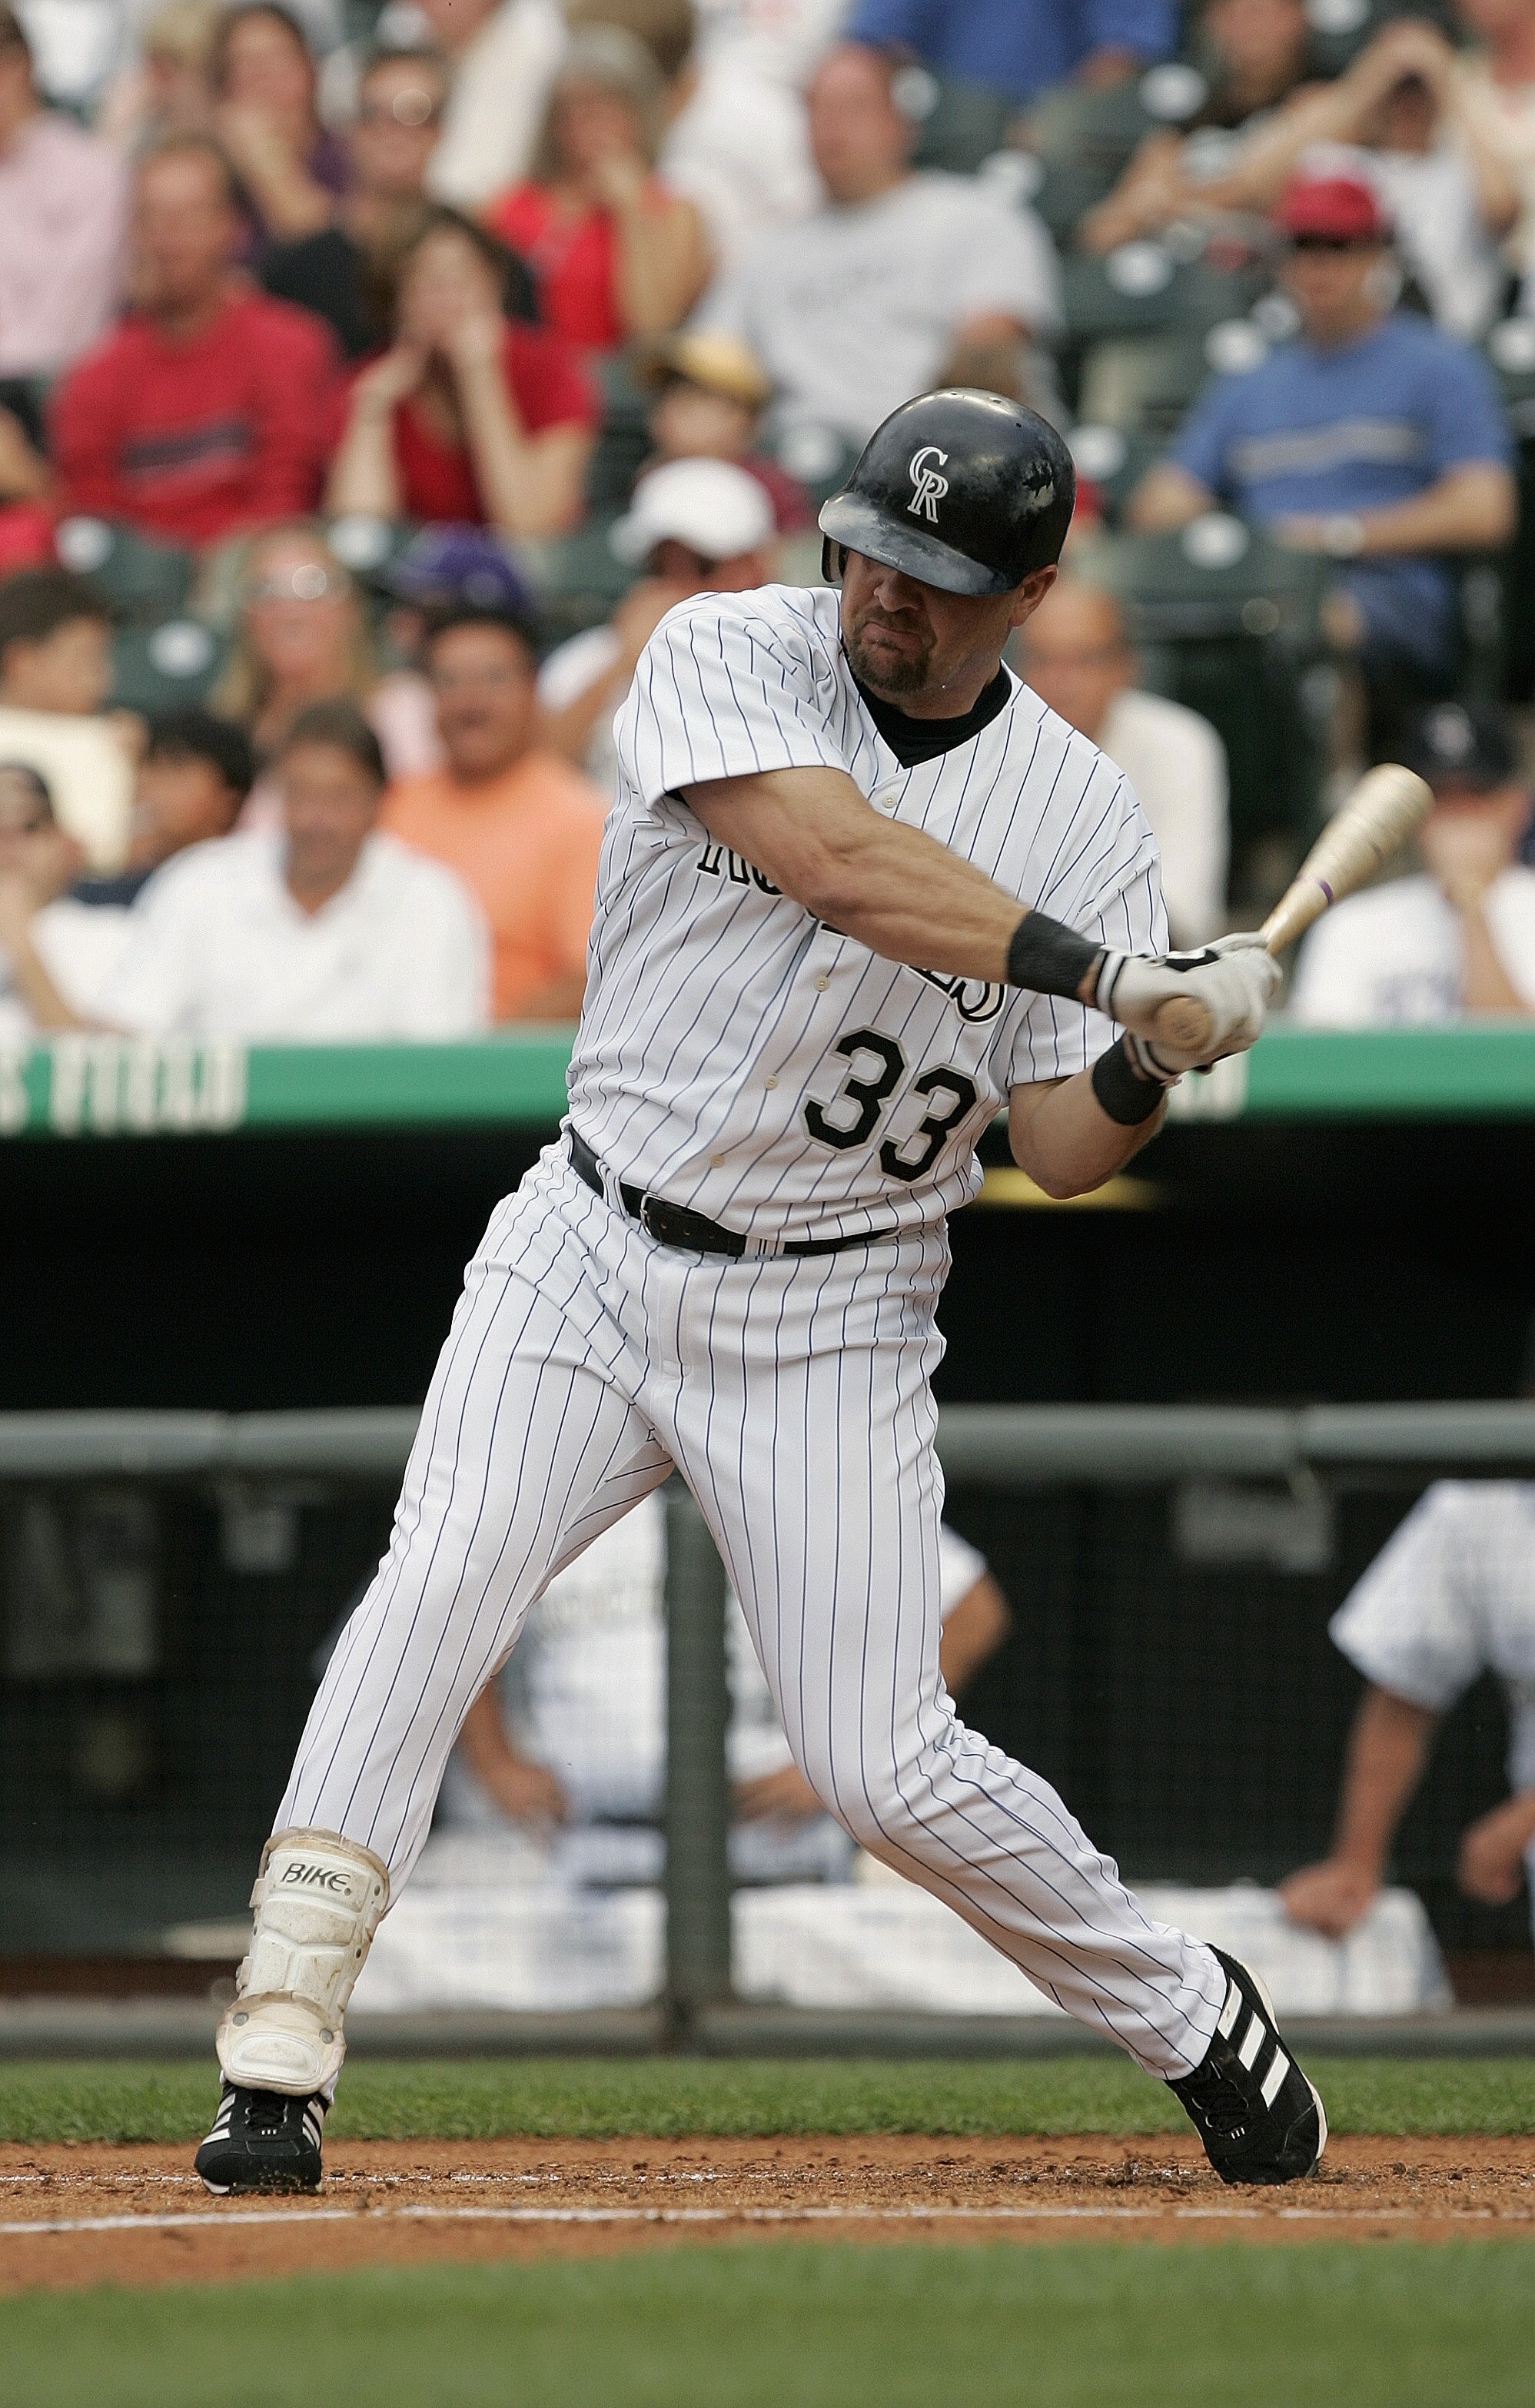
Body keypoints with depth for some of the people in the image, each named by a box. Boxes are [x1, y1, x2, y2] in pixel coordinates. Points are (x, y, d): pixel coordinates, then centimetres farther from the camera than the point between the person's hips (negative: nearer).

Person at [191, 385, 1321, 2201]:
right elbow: (836, 861, -26)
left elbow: (1061, 1149, -5)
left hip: (831, 1318, 0)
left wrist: (1149, 1064, -26)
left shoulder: (1077, 811, -3)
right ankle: (277, 2061, -21)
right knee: (439, 1586, -22)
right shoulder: (730, 660, -7)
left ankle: (1191, 2018, 19)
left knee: (881, 1764, -5)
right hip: (593, 1245, 0)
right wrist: (1105, 967, -31)